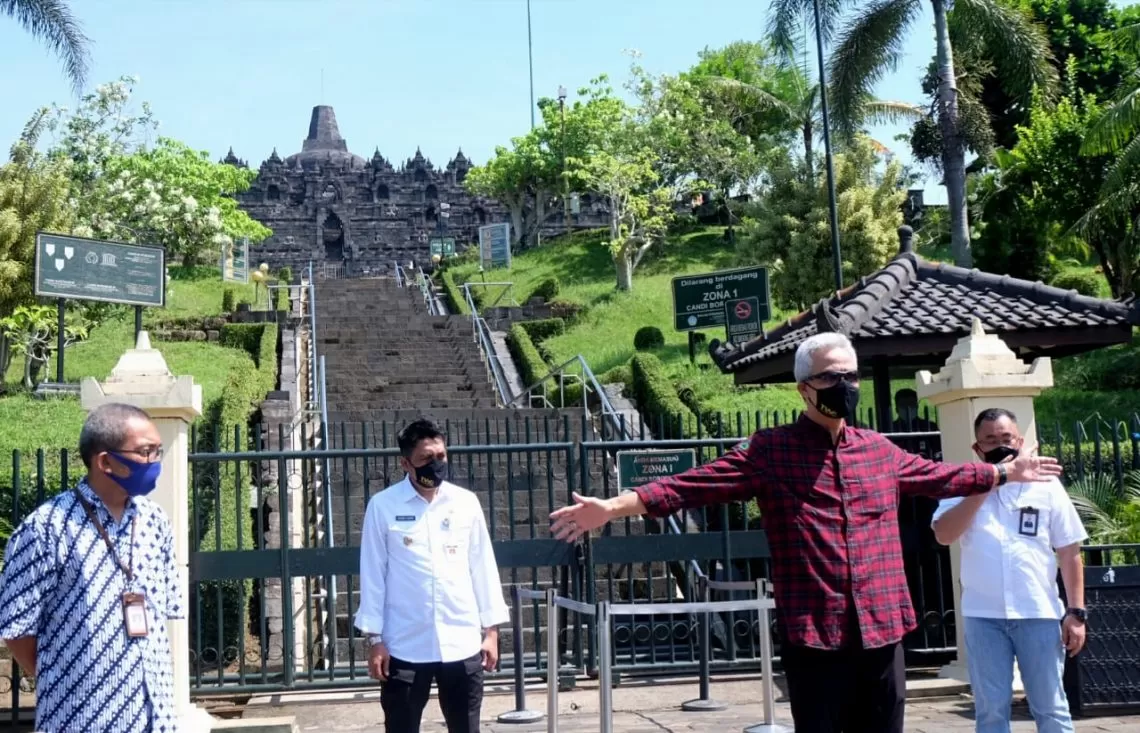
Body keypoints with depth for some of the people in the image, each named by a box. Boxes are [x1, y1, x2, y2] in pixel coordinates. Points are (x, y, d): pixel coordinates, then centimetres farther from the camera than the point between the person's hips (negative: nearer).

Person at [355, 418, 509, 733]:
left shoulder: (466, 502, 3)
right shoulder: (383, 506, -4)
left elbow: (483, 568, 7)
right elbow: (373, 575, -2)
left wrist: (491, 629, 5)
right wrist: (375, 638, -4)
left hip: (463, 642, 2)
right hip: (405, 645, -2)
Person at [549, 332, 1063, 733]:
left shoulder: (880, 451, 12)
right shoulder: (769, 451, -3)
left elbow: (936, 476, 28)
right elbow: (695, 484, -10)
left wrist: (1003, 473, 35)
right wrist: (615, 506, -20)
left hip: (882, 630, 4)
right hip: (814, 634, -4)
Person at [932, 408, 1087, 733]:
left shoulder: (1046, 485, 5)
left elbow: (1069, 553, 6)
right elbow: (943, 535, -12)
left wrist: (1076, 612, 0)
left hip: (1039, 613, 0)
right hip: (983, 615, 1)